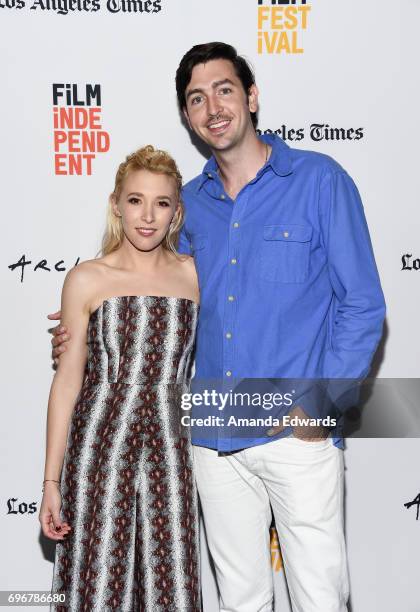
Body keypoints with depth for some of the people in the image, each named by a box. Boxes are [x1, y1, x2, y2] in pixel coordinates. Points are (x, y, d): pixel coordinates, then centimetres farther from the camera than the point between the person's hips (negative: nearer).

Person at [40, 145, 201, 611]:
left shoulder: (193, 274, 5)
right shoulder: (87, 280, -1)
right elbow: (67, 382, 0)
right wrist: (51, 481, -1)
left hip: (168, 452, 2)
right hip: (100, 450, -2)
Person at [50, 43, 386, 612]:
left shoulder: (319, 180, -5)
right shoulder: (190, 201, 10)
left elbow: (363, 306, -5)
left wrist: (323, 403, -14)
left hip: (300, 436, -4)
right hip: (214, 436, 5)